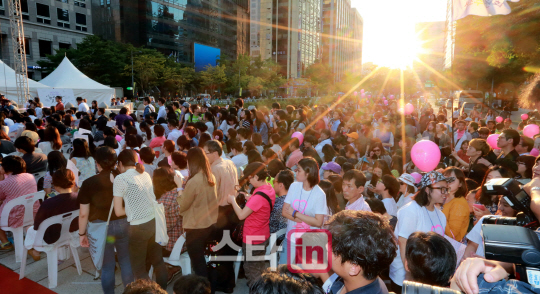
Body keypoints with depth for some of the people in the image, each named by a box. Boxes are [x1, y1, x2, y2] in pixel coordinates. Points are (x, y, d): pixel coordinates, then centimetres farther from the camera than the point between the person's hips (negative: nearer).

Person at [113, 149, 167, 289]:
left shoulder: (120, 179, -10)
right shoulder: (146, 174, 8)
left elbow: (118, 211, -10)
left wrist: (130, 209, 6)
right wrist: (134, 208, 11)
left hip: (138, 227, -6)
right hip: (154, 221, 6)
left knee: (139, 268, 11)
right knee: (158, 261, 19)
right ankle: (162, 289, 31)